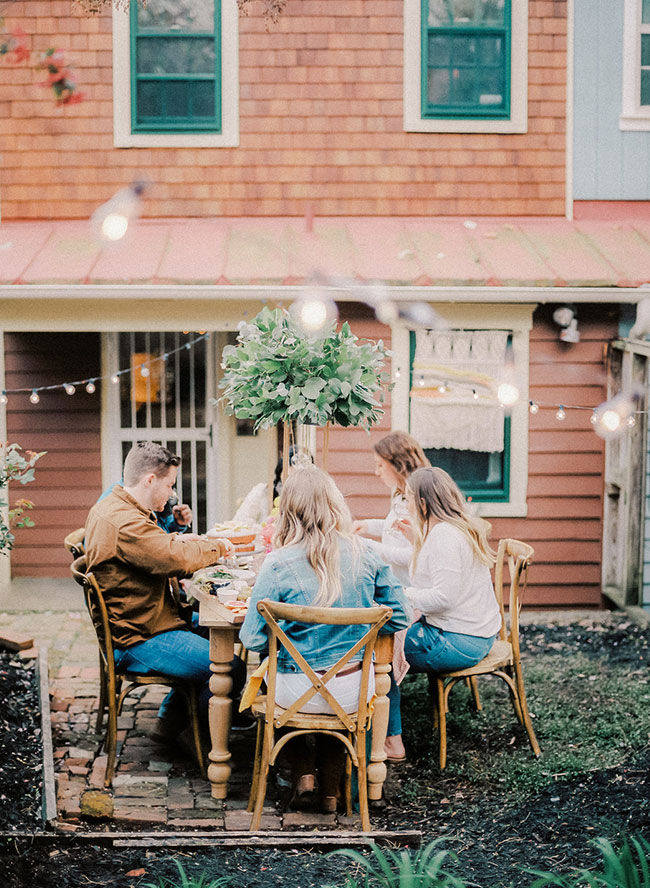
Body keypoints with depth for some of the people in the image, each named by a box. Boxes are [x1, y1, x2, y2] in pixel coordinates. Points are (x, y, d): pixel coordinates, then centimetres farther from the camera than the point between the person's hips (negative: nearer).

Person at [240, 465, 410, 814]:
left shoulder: (278, 564, -16)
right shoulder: (365, 555, -8)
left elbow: (253, 639, -11)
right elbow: (398, 618, 2)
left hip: (298, 693, -2)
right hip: (354, 693, 2)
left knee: (270, 674, 33)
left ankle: (303, 774, 27)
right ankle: (330, 788, 40)